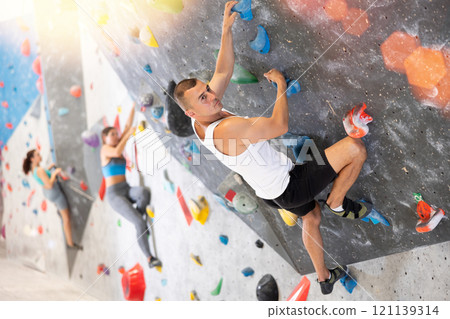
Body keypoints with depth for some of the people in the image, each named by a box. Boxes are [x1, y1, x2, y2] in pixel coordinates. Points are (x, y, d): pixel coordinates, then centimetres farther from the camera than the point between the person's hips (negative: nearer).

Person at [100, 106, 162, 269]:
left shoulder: (117, 145, 17)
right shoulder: (105, 149, -2)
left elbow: (128, 126, 12)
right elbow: (117, 152, -25)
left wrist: (133, 107, 6)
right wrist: (129, 134, -16)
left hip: (126, 190, 6)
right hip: (114, 194, -6)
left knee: (143, 192, -33)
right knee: (139, 223, -19)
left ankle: (140, 217, -8)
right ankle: (149, 258, -11)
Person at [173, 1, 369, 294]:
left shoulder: (203, 121, -6)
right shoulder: (226, 128, -35)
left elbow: (223, 71, 1)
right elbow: (280, 125, -33)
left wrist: (227, 29, -8)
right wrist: (281, 84, -19)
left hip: (272, 190, 10)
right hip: (288, 187, -10)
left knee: (312, 218, 36)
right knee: (355, 148, -14)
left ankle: (324, 278, 53)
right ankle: (337, 203, 11)